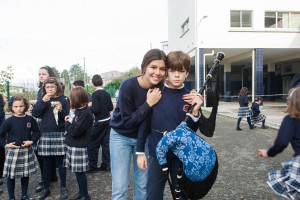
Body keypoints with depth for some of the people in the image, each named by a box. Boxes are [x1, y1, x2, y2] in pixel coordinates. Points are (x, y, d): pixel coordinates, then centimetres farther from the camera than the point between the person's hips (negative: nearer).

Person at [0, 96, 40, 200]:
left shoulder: (30, 119, -2)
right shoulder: (9, 121, -9)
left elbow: (36, 132, 7)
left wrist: (32, 141, -7)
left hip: (27, 151, 2)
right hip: (13, 151, -2)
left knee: (26, 174, 14)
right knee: (11, 175, 7)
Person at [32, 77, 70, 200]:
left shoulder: (63, 100, 2)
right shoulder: (42, 100, 9)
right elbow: (35, 113, -4)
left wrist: (61, 110, -18)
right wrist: (43, 101, -16)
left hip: (60, 135, -2)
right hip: (45, 135, 2)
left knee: (60, 162, 5)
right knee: (47, 163, 10)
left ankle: (63, 187, 21)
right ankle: (46, 189, 24)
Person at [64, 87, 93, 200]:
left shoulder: (85, 113, -20)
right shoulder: (79, 110, 10)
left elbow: (75, 131, -23)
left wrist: (68, 123, -7)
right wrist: (70, 120, 1)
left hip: (79, 147, -9)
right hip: (73, 145, 9)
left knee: (80, 171, 1)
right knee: (77, 171, 17)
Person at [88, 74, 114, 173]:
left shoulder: (95, 94, -14)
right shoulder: (107, 93, 3)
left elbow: (95, 109, -20)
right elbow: (111, 107, 4)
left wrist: (89, 107, -2)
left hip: (99, 122, -6)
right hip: (107, 120, 6)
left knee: (93, 144, 5)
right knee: (105, 143, 11)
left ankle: (92, 166, 10)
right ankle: (106, 165, 17)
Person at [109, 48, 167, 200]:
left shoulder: (160, 88, -12)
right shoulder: (128, 85, -24)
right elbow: (127, 122, -22)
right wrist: (148, 104, -29)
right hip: (121, 137, -3)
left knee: (143, 186, 10)